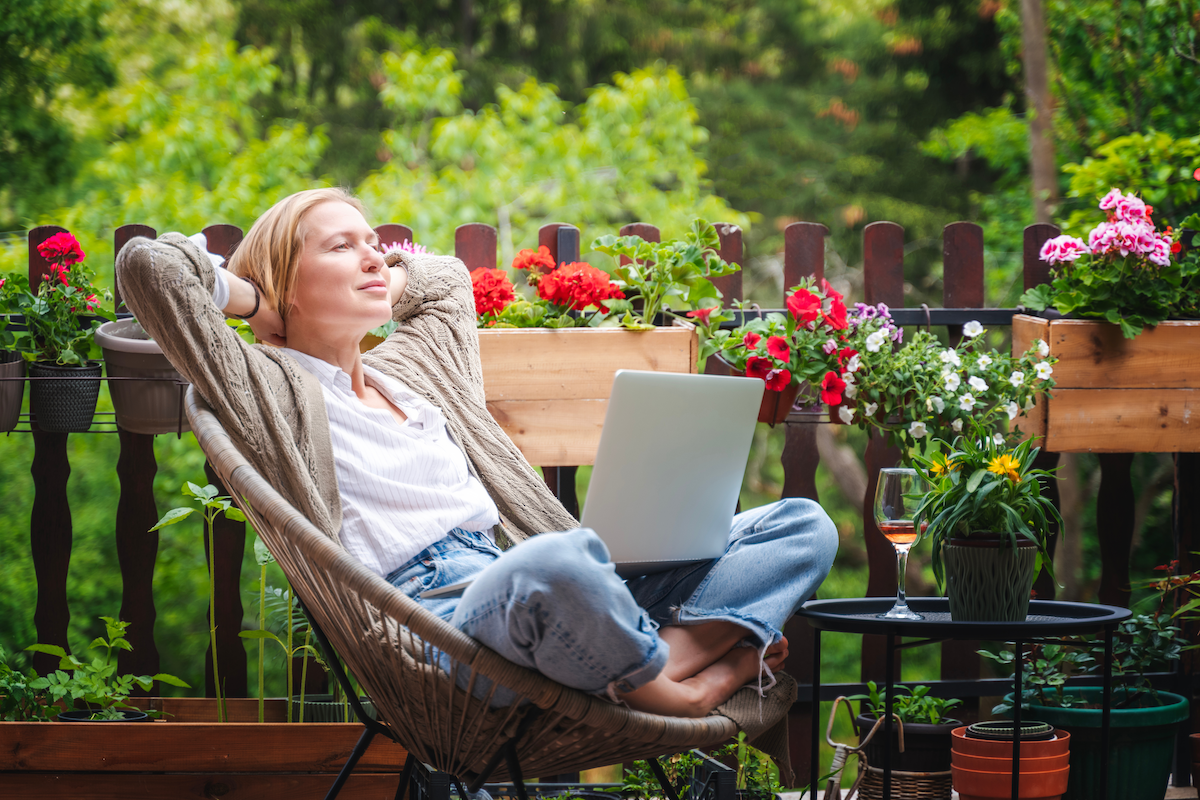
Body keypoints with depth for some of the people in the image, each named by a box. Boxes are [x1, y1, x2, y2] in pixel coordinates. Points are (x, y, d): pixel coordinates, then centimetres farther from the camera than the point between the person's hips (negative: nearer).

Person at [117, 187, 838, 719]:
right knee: (558, 561, -46)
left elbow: (448, 277, 52)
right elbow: (147, 264, -5)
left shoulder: (407, 367, 30)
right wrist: (255, 297, 10)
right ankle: (653, 682, -18)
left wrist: (384, 281, 34)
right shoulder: (271, 384, 7)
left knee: (802, 524, -2)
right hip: (428, 596, -8)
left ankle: (678, 651, -31)